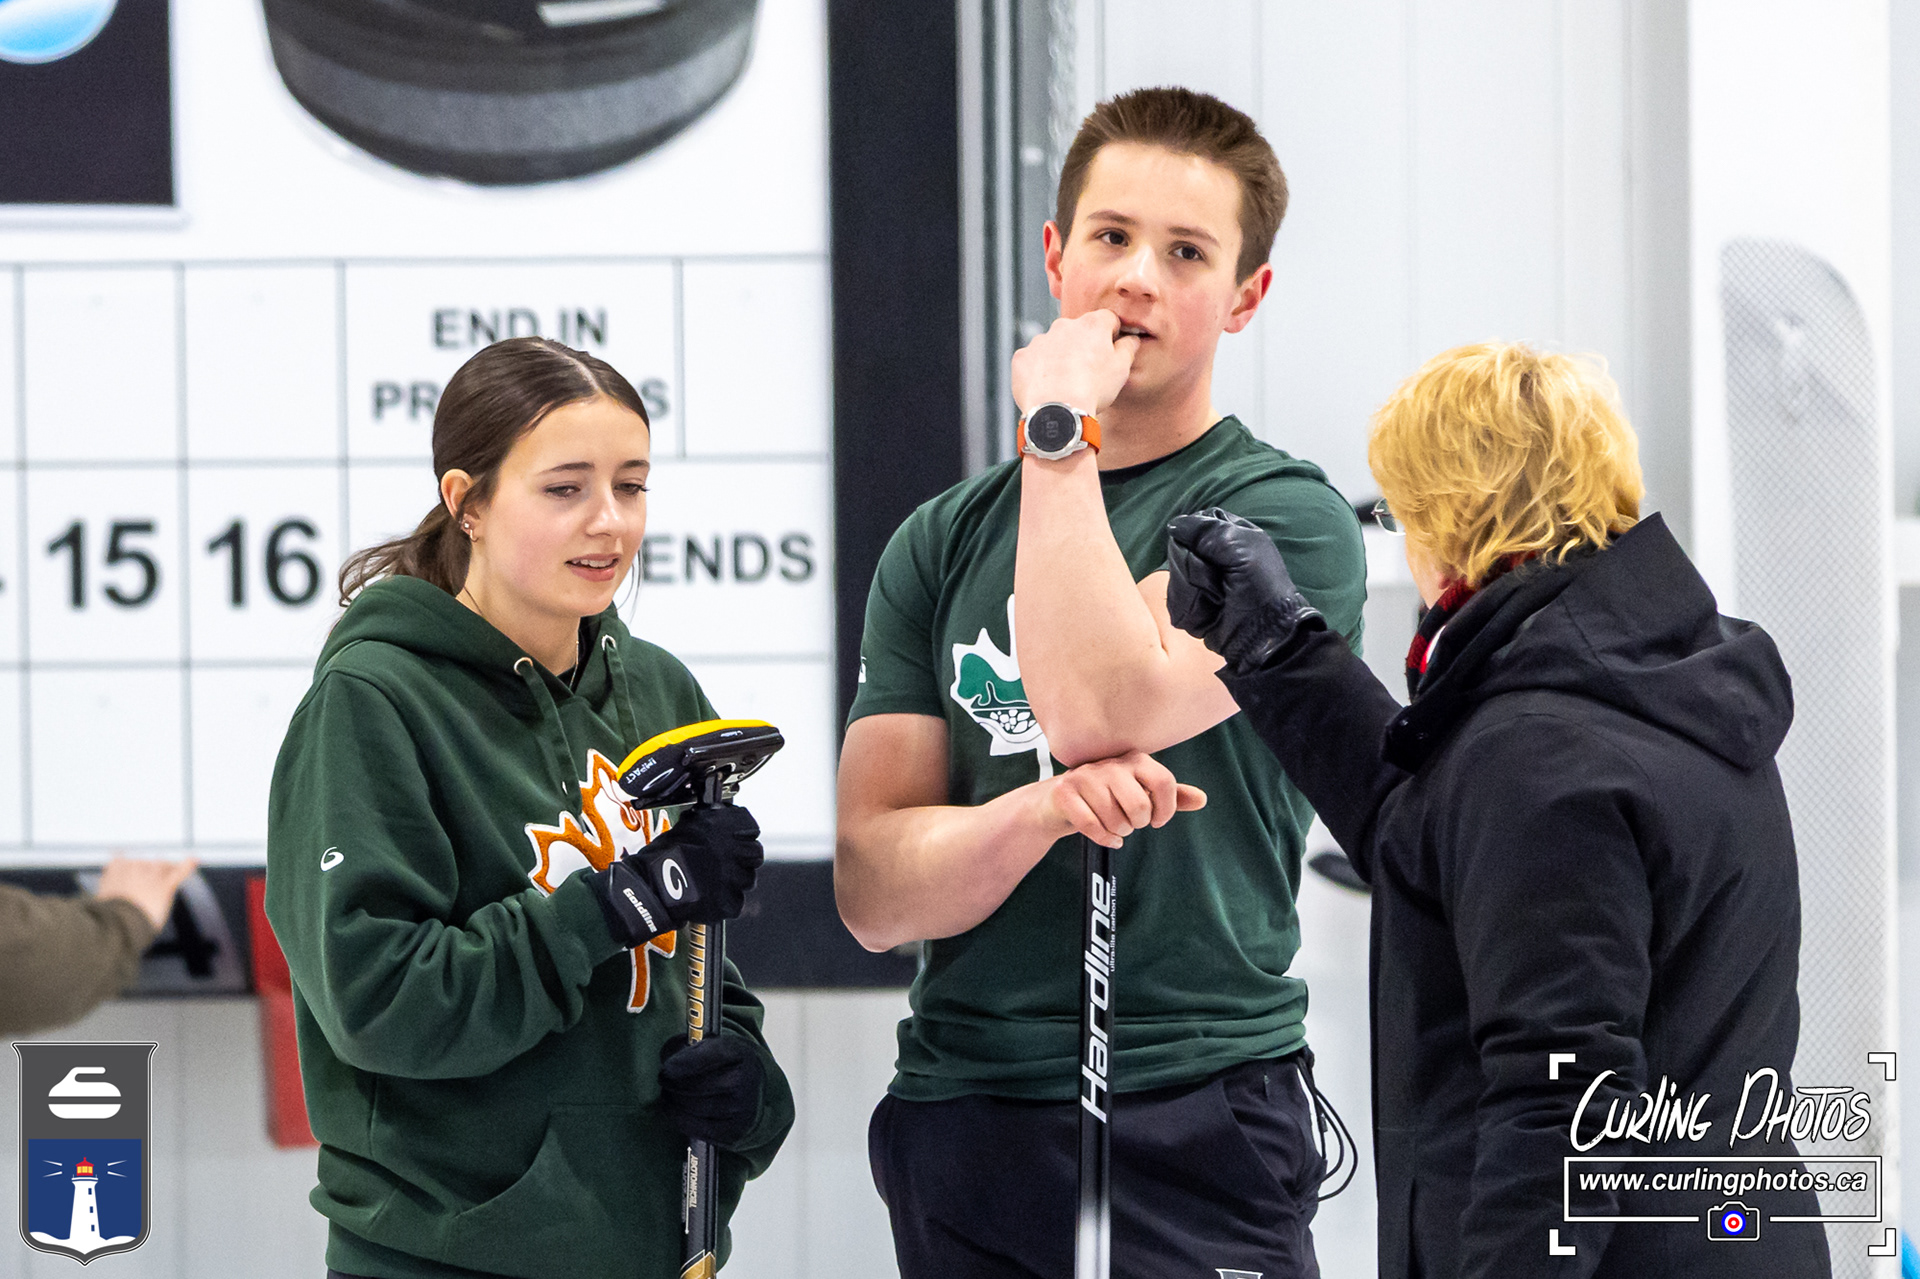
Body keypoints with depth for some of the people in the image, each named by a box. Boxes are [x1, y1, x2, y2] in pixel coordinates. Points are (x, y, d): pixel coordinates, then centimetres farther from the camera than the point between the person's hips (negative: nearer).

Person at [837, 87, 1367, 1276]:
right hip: (961, 1122, 4)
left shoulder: (1285, 517, -3)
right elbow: (874, 888, 3)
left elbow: (1106, 707, -20)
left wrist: (1059, 430, -11)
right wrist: (1046, 811, -17)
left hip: (1194, 1125, -4)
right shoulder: (945, 543, 11)